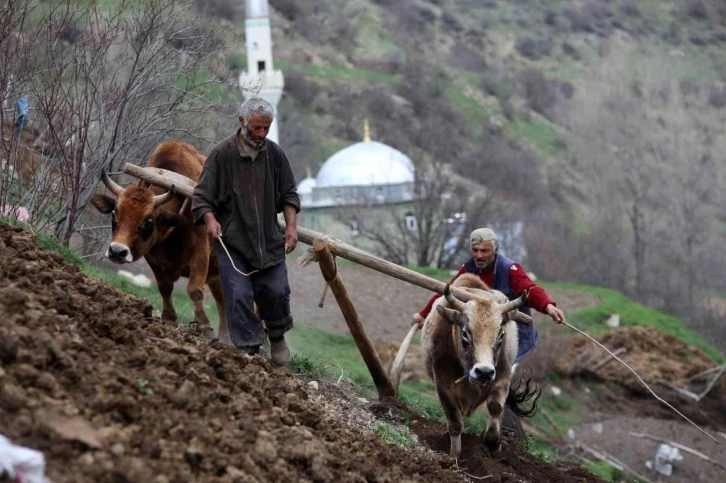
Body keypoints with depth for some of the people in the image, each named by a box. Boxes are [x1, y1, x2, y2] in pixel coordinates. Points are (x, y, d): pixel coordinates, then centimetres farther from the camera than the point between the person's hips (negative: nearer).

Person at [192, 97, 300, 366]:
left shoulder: (275, 154, 3)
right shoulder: (222, 154, -9)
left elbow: (289, 193, 14)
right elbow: (201, 196, -5)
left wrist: (291, 225, 2)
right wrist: (210, 219, -23)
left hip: (269, 240, 3)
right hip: (232, 241, -3)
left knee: (277, 291, 2)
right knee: (239, 296, -10)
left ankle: (277, 337, 30)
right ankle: (248, 349, 0)